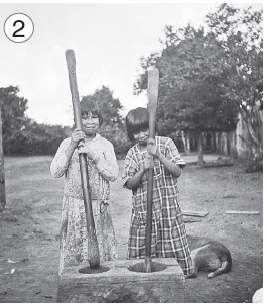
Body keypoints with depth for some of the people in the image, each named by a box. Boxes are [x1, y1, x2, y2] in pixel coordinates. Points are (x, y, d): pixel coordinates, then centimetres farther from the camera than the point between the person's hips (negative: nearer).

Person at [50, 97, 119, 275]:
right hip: (73, 205, 0)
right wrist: (72, 147, -14)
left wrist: (94, 156, -16)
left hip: (99, 207, 0)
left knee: (101, 249, 3)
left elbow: (114, 174, -5)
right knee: (73, 249, 5)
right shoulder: (68, 143, 5)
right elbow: (55, 172, -5)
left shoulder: (105, 145, 5)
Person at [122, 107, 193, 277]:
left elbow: (177, 172, -6)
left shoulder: (165, 143, 1)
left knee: (173, 247, 2)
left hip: (168, 207, -1)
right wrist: (143, 170, -16)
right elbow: (129, 184, 1)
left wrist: (158, 155, -19)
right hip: (143, 210, 1)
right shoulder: (132, 154, 6)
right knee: (142, 250, 2)